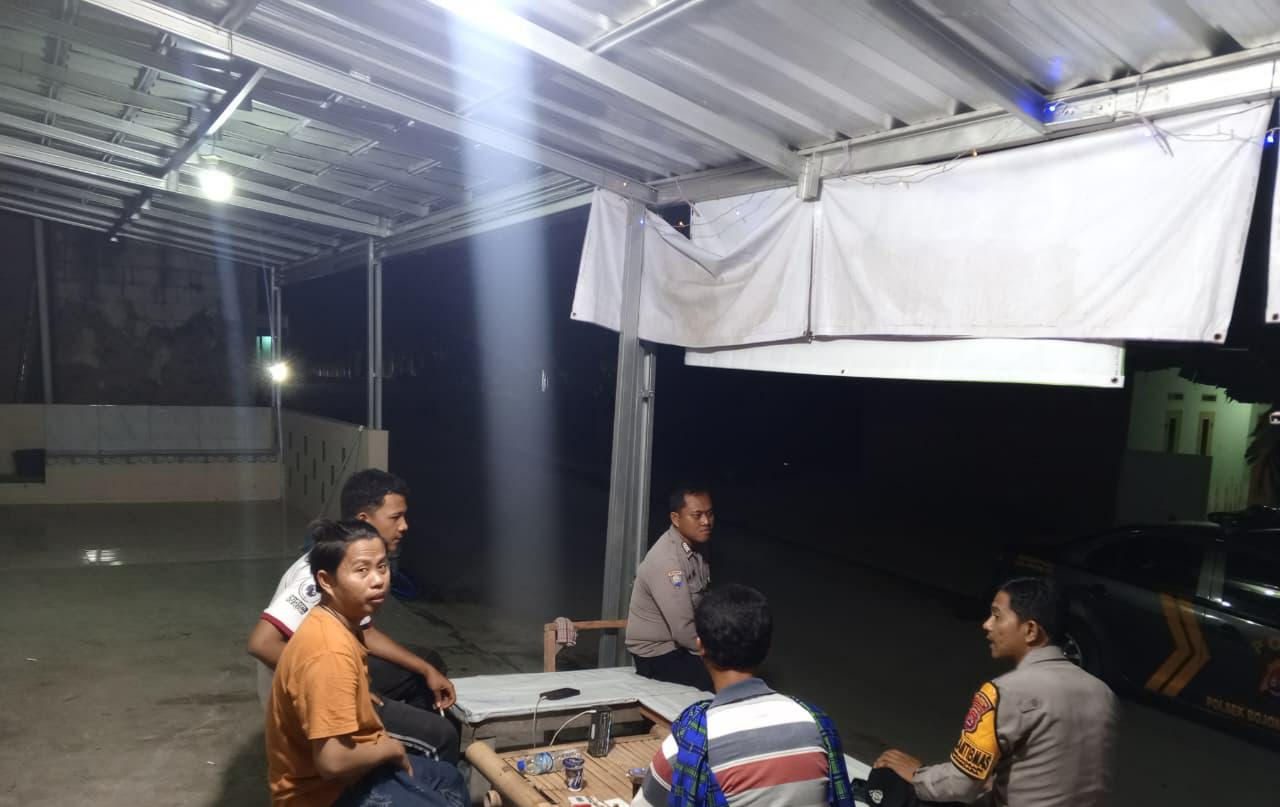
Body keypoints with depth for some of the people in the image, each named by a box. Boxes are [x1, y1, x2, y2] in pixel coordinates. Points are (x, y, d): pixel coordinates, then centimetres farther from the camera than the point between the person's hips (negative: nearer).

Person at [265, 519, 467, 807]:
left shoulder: (342, 622, 0)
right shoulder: (330, 652, -31)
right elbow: (332, 762, -33)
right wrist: (389, 748, -16)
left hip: (350, 766, 10)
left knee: (451, 780, 24)